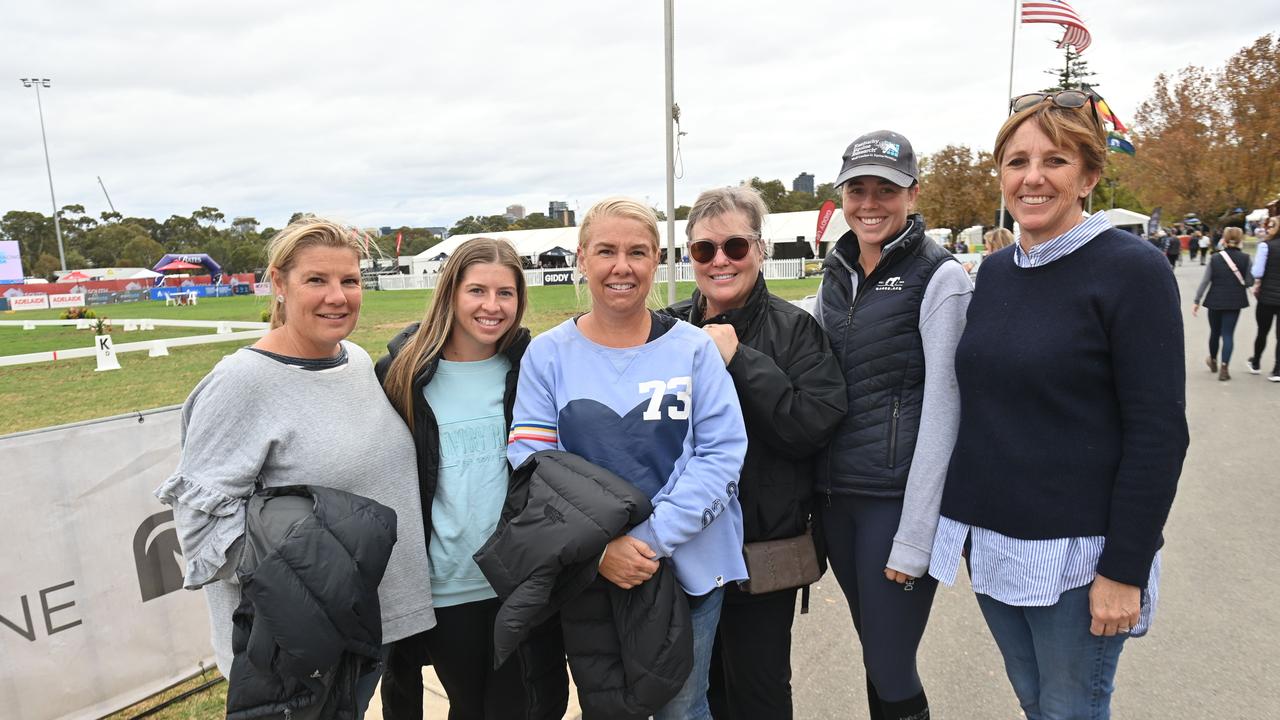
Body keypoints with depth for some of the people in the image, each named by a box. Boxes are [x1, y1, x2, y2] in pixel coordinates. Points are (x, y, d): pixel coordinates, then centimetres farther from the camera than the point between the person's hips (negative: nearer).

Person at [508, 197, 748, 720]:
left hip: (687, 568, 0)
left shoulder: (693, 348, -3)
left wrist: (653, 538, -18)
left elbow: (721, 454, -9)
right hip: (589, 574, 1)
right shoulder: (548, 354, -2)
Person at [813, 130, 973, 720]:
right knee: (874, 652, 17)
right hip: (834, 494, 5)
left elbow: (942, 410, -13)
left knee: (890, 669, 1)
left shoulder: (940, 278, -9)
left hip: (897, 496, -5)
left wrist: (915, 536, -15)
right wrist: (814, 494, 9)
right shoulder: (836, 273, 9)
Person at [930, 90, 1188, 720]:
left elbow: (1158, 433, -13)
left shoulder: (1132, 270, -11)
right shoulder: (994, 272, 7)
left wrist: (1125, 571, -15)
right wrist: (966, 527, 13)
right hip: (989, 541, 6)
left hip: (1076, 551, -5)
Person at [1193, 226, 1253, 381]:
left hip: (1215, 301, 1)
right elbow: (1249, 282, -8)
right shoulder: (1245, 258, -6)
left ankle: (1213, 361, 36)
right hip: (1234, 301, -1)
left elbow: (1205, 282, -5)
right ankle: (1224, 368, -9)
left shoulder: (1215, 258, -4)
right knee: (1228, 334, 0)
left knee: (1215, 332, 17)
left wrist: (1196, 301, -1)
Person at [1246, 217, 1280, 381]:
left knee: (1262, 332, 13)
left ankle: (1256, 364, 27)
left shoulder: (1265, 245, -9)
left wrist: (1256, 285, 0)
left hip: (1267, 296, -2)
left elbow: (1258, 270, -14)